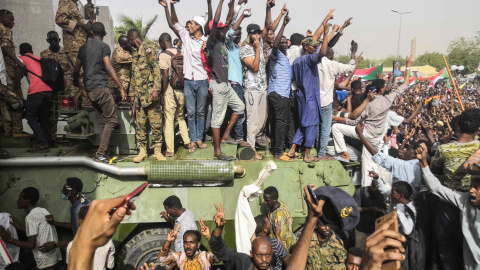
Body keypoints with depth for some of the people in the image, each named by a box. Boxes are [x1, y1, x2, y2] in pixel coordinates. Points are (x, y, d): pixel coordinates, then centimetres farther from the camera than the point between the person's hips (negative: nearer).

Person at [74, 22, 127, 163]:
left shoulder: (84, 47, 16)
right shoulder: (104, 46, -3)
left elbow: (76, 69, 20)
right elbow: (109, 67, -14)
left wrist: (76, 82, 42)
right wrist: (122, 88, -15)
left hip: (90, 90, 7)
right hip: (101, 88, -7)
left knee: (102, 120, 13)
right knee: (111, 119, -4)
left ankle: (102, 153, 11)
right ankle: (101, 153, -10)